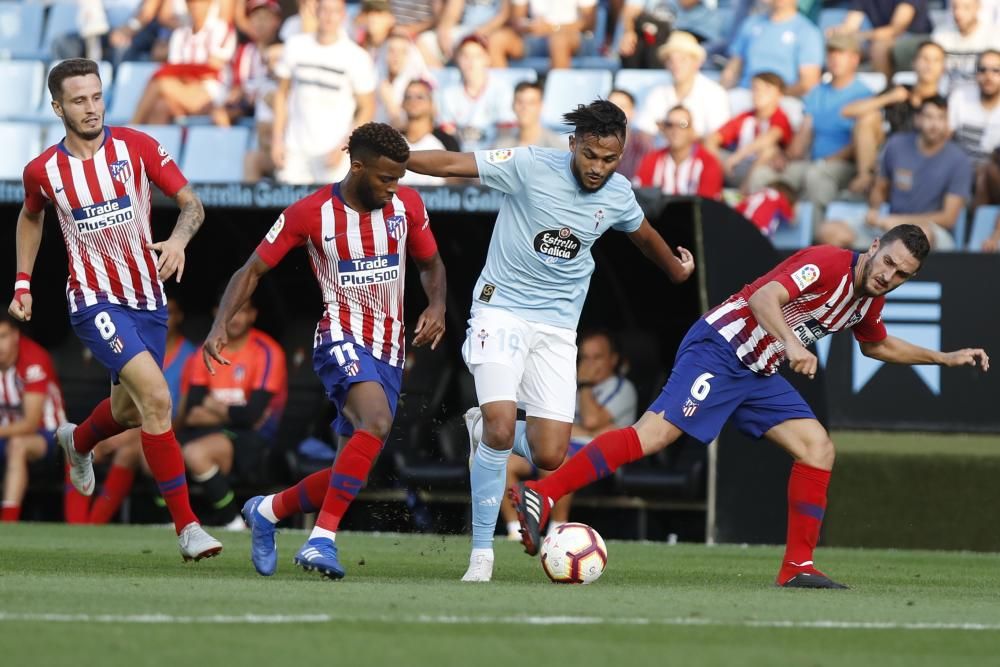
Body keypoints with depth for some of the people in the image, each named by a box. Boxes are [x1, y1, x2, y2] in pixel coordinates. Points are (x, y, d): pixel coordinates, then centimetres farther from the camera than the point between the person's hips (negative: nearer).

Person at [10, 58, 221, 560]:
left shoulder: (136, 147, -5)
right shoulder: (43, 171, -4)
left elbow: (191, 203, -5)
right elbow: (30, 218, 18)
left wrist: (179, 239, -25)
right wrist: (23, 283, 14)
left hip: (148, 297, 4)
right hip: (94, 300, -3)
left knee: (129, 410, 19)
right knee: (156, 396, -23)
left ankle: (78, 441, 57)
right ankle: (186, 526, -20)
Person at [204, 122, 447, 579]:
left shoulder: (407, 206, 3)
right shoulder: (310, 214, -8)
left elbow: (430, 263, 20)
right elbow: (252, 270, -1)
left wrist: (436, 306, -2)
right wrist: (221, 324, -15)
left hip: (390, 352, 5)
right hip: (342, 339, -5)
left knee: (350, 473, 6)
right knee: (376, 422, -35)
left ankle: (267, 511, 33)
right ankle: (323, 539, -35)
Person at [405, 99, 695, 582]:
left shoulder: (618, 195, 0)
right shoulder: (531, 166, -14)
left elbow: (643, 235, 23)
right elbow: (452, 164, -16)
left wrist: (676, 268, 42)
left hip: (557, 325, 4)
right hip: (501, 310, -4)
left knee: (549, 457, -5)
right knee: (500, 429, -23)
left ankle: (485, 429, 31)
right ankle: (481, 554, -9)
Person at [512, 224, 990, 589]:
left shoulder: (869, 301, 12)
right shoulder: (828, 264, -17)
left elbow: (878, 347, 35)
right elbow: (764, 298, -31)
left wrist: (945, 358, 32)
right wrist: (791, 344, -47)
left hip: (758, 374, 9)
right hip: (719, 349, -9)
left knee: (818, 448, -1)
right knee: (656, 432, -24)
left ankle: (798, 567, 3)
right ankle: (540, 496, -29)